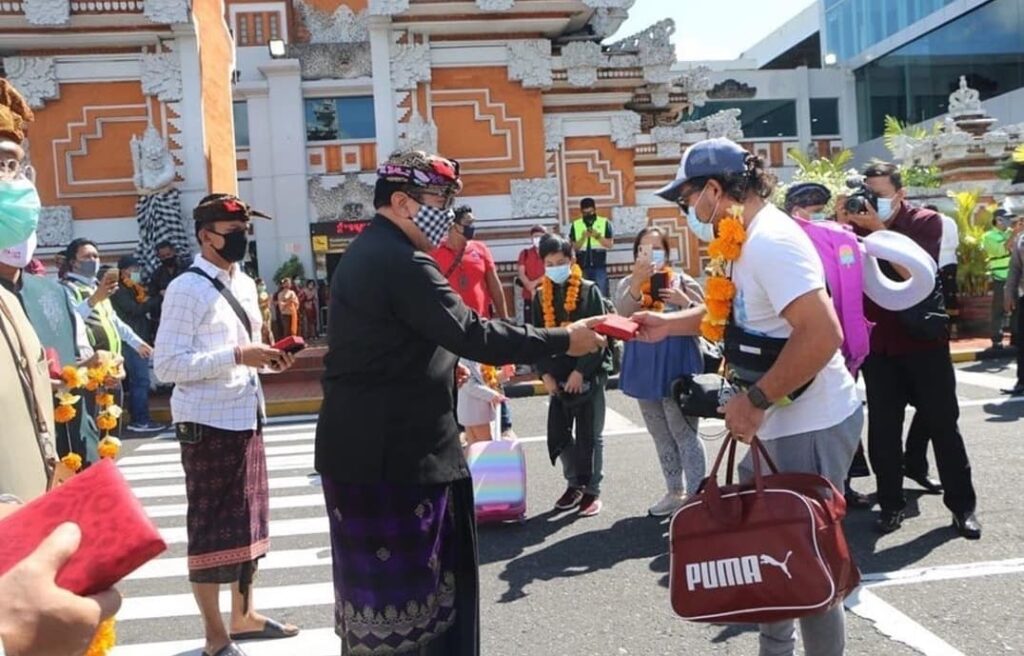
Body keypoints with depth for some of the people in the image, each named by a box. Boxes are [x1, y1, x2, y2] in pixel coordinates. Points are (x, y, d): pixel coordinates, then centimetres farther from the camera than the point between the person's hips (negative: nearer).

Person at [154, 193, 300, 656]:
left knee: (248, 518, 17)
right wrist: (237, 356, -24)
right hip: (208, 425, -8)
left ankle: (244, 616, 33)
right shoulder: (186, 289, -13)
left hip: (246, 419, 8)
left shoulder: (246, 284, 12)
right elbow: (167, 364, -19)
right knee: (212, 525, 2)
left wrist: (265, 360, 0)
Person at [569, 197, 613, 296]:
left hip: (600, 266, -1)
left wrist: (597, 236, -15)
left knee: (602, 294, -3)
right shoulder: (575, 225, 6)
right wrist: (583, 238, -14)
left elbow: (610, 244, 0)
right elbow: (574, 247, 3)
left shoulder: (604, 223, 3)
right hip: (582, 266, 1)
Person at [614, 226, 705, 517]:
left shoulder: (683, 282, -3)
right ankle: (675, 492, 30)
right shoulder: (628, 284, 5)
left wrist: (685, 302, -21)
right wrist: (637, 283, -29)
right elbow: (622, 315, -15)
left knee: (685, 435, -4)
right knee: (661, 437, 16)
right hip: (645, 372, 5)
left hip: (678, 370, -5)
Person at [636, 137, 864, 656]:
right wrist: (670, 323, 14)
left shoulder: (770, 240, -21)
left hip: (810, 425, -10)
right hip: (779, 423, 10)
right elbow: (738, 311, 26)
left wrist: (754, 400, -25)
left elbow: (822, 334, -31)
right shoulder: (749, 240, 10)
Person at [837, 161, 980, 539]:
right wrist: (842, 225, -19)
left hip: (924, 341, -2)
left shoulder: (925, 221, -4)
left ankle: (962, 505, 14)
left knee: (942, 423, 4)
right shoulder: (859, 225, 1)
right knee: (882, 428, 3)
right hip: (878, 344, 2)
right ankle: (891, 504, 15)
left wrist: (879, 230, -24)